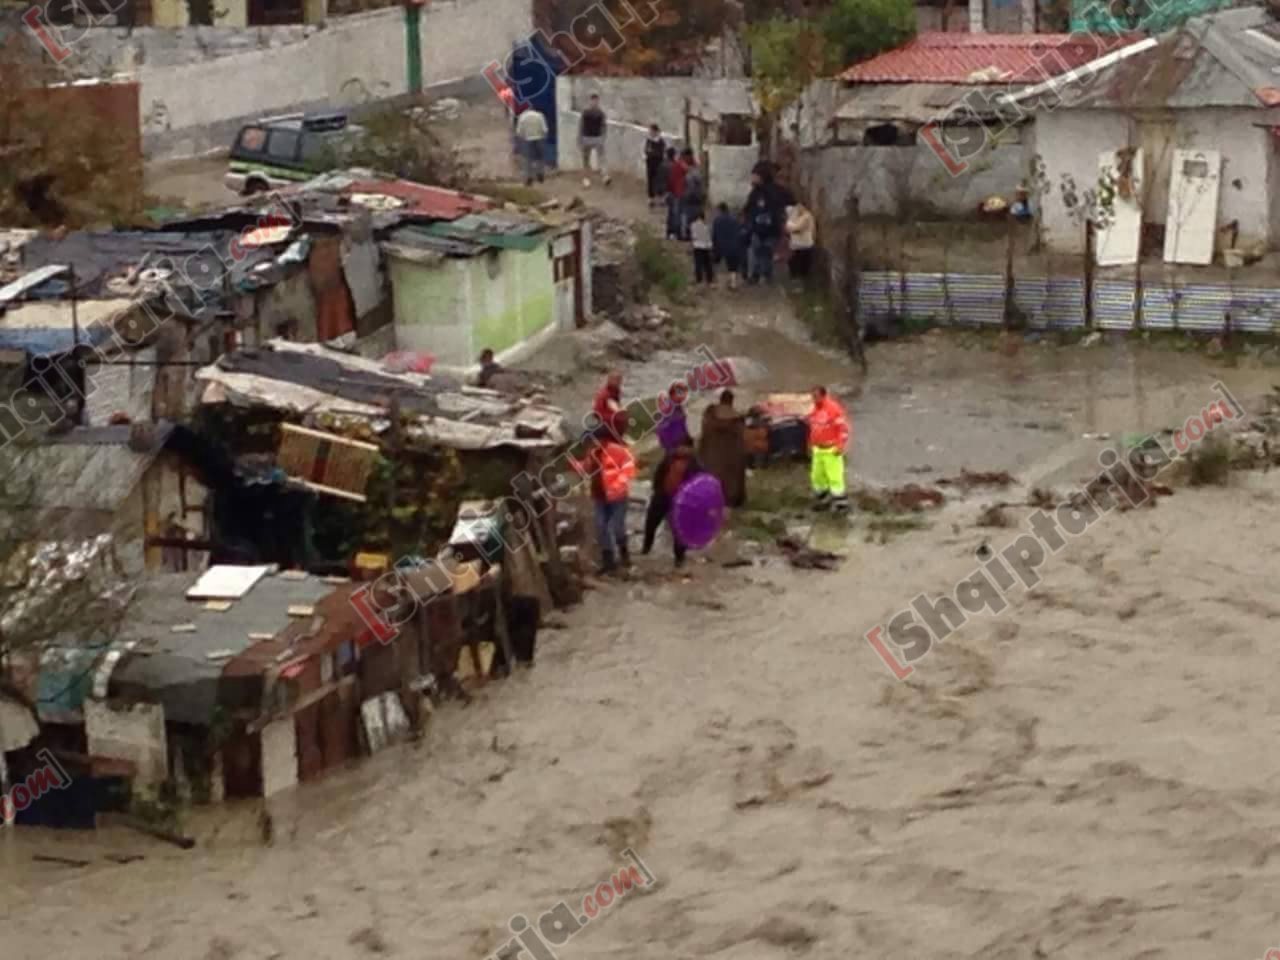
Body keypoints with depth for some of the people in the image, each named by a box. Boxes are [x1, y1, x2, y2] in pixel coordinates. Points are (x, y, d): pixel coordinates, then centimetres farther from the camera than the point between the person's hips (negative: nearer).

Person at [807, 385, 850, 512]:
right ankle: (822, 499, 24)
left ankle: (840, 501, -3)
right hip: (818, 449, 8)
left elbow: (844, 428, -15)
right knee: (817, 476, 11)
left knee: (834, 476, -9)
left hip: (831, 450, -8)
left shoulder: (834, 408, -16)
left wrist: (841, 446, -19)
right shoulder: (815, 410, 9)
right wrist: (811, 445, 23)